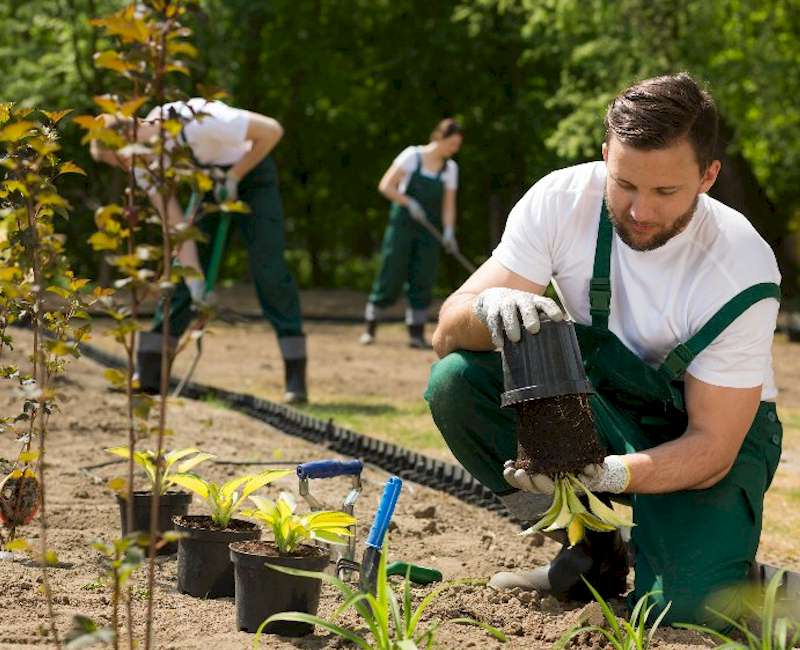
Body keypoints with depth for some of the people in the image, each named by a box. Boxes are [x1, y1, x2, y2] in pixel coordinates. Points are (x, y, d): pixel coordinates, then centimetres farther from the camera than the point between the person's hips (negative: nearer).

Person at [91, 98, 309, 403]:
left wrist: (233, 177, -22)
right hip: (209, 183, 5)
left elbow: (271, 130, -29)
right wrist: (196, 282, -21)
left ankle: (296, 377, -12)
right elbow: (176, 223, -15)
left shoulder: (195, 122, -37)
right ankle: (149, 372, 1)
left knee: (268, 267, -15)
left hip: (251, 171, -5)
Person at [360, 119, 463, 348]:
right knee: (390, 278, -3)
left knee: (423, 281, -1)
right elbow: (386, 186, -9)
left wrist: (449, 231, -12)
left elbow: (448, 205, 4)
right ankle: (370, 329, 8)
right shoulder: (412, 156, -6)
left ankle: (416, 334, 3)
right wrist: (410, 203, -20)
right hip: (402, 225, -4)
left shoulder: (450, 168, 7)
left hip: (429, 230, 4)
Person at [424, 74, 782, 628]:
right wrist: (490, 308, -43)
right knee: (456, 381, -23)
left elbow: (712, 446, -24)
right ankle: (595, 551, -5)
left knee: (682, 606, -31)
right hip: (601, 404, 4)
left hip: (706, 430, -4)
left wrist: (611, 474, -43)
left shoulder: (741, 273, -25)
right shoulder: (562, 201, -18)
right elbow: (448, 332, -18)